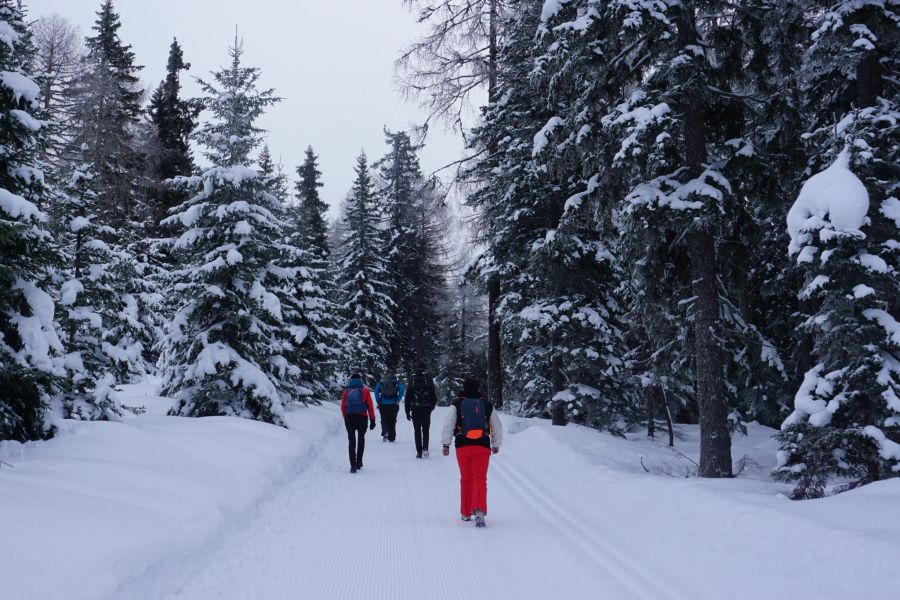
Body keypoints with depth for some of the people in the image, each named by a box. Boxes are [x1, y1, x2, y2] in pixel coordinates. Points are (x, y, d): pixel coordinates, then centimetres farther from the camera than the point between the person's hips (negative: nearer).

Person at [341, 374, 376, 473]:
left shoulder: (346, 391, 8)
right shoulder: (365, 390, 4)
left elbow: (343, 407, 7)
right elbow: (370, 406, 1)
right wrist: (372, 420, 4)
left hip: (349, 418, 1)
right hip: (362, 417, -1)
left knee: (352, 441, 5)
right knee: (361, 439, 19)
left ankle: (353, 465, -4)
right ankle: (359, 462, 17)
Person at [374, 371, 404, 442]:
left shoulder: (381, 382, 4)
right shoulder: (397, 382, 2)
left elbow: (376, 391, -6)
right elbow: (402, 390, -13)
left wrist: (378, 401, -1)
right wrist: (397, 400, -8)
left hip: (383, 405, 0)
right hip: (393, 404, 0)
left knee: (384, 420, 10)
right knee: (392, 421, 12)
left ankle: (385, 433, -15)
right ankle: (391, 438, 13)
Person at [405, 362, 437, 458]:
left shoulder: (413, 380, -2)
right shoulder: (429, 380, -2)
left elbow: (408, 396, -1)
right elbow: (434, 396, 0)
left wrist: (407, 411, 4)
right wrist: (432, 406, 15)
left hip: (415, 409, 0)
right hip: (427, 409, 0)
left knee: (417, 431, 7)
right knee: (425, 430, 12)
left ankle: (419, 452, 3)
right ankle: (425, 448, -5)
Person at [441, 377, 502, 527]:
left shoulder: (457, 405, 5)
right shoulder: (487, 405, 11)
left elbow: (448, 425, -3)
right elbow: (497, 427, 16)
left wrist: (446, 444, 1)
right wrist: (496, 445, 29)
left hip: (463, 446, 0)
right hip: (482, 446, 0)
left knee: (465, 479, 14)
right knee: (480, 479, -4)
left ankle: (466, 513, 20)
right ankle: (479, 510, -24)